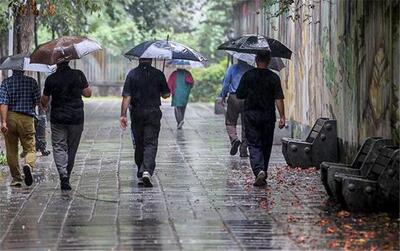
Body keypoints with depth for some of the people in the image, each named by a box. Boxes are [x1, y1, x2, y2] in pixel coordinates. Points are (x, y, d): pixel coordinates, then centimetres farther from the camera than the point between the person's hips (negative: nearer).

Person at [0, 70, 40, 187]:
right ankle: (28, 165, -25)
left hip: (10, 117, 1)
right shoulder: (31, 81, 0)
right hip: (26, 119, -1)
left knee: (11, 150, 12)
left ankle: (16, 178, 15)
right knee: (30, 148, 6)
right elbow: (37, 101, 2)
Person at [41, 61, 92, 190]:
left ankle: (63, 175, -18)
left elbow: (45, 100, 4)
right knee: (72, 148, 12)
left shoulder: (51, 79, -5)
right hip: (76, 118, 1)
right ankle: (66, 177, 19)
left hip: (58, 118, -1)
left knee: (59, 146, 2)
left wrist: (45, 106, 26)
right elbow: (88, 93, 1)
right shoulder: (78, 75, -4)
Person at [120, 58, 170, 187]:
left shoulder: (132, 74, -2)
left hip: (137, 113, 1)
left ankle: (140, 174, 21)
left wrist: (123, 115, -9)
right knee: (151, 143, -2)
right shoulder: (158, 74, -3)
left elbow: (126, 96, -8)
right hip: (153, 113, -1)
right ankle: (147, 171, -23)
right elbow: (166, 94, 3)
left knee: (139, 144, 14)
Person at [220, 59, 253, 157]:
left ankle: (234, 139, -17)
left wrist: (223, 96, 9)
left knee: (230, 122, 10)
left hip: (234, 98, -1)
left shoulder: (232, 68, 1)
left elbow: (226, 83, 0)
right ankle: (243, 150, 5)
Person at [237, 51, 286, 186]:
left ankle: (259, 170, -23)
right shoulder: (274, 77, -3)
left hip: (251, 115, -1)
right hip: (268, 116, 1)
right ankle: (263, 174, 17)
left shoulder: (248, 76, -3)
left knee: (254, 145, -1)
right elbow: (278, 99, -7)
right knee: (266, 146, 12)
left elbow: (239, 95, 1)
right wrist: (282, 117, -7)